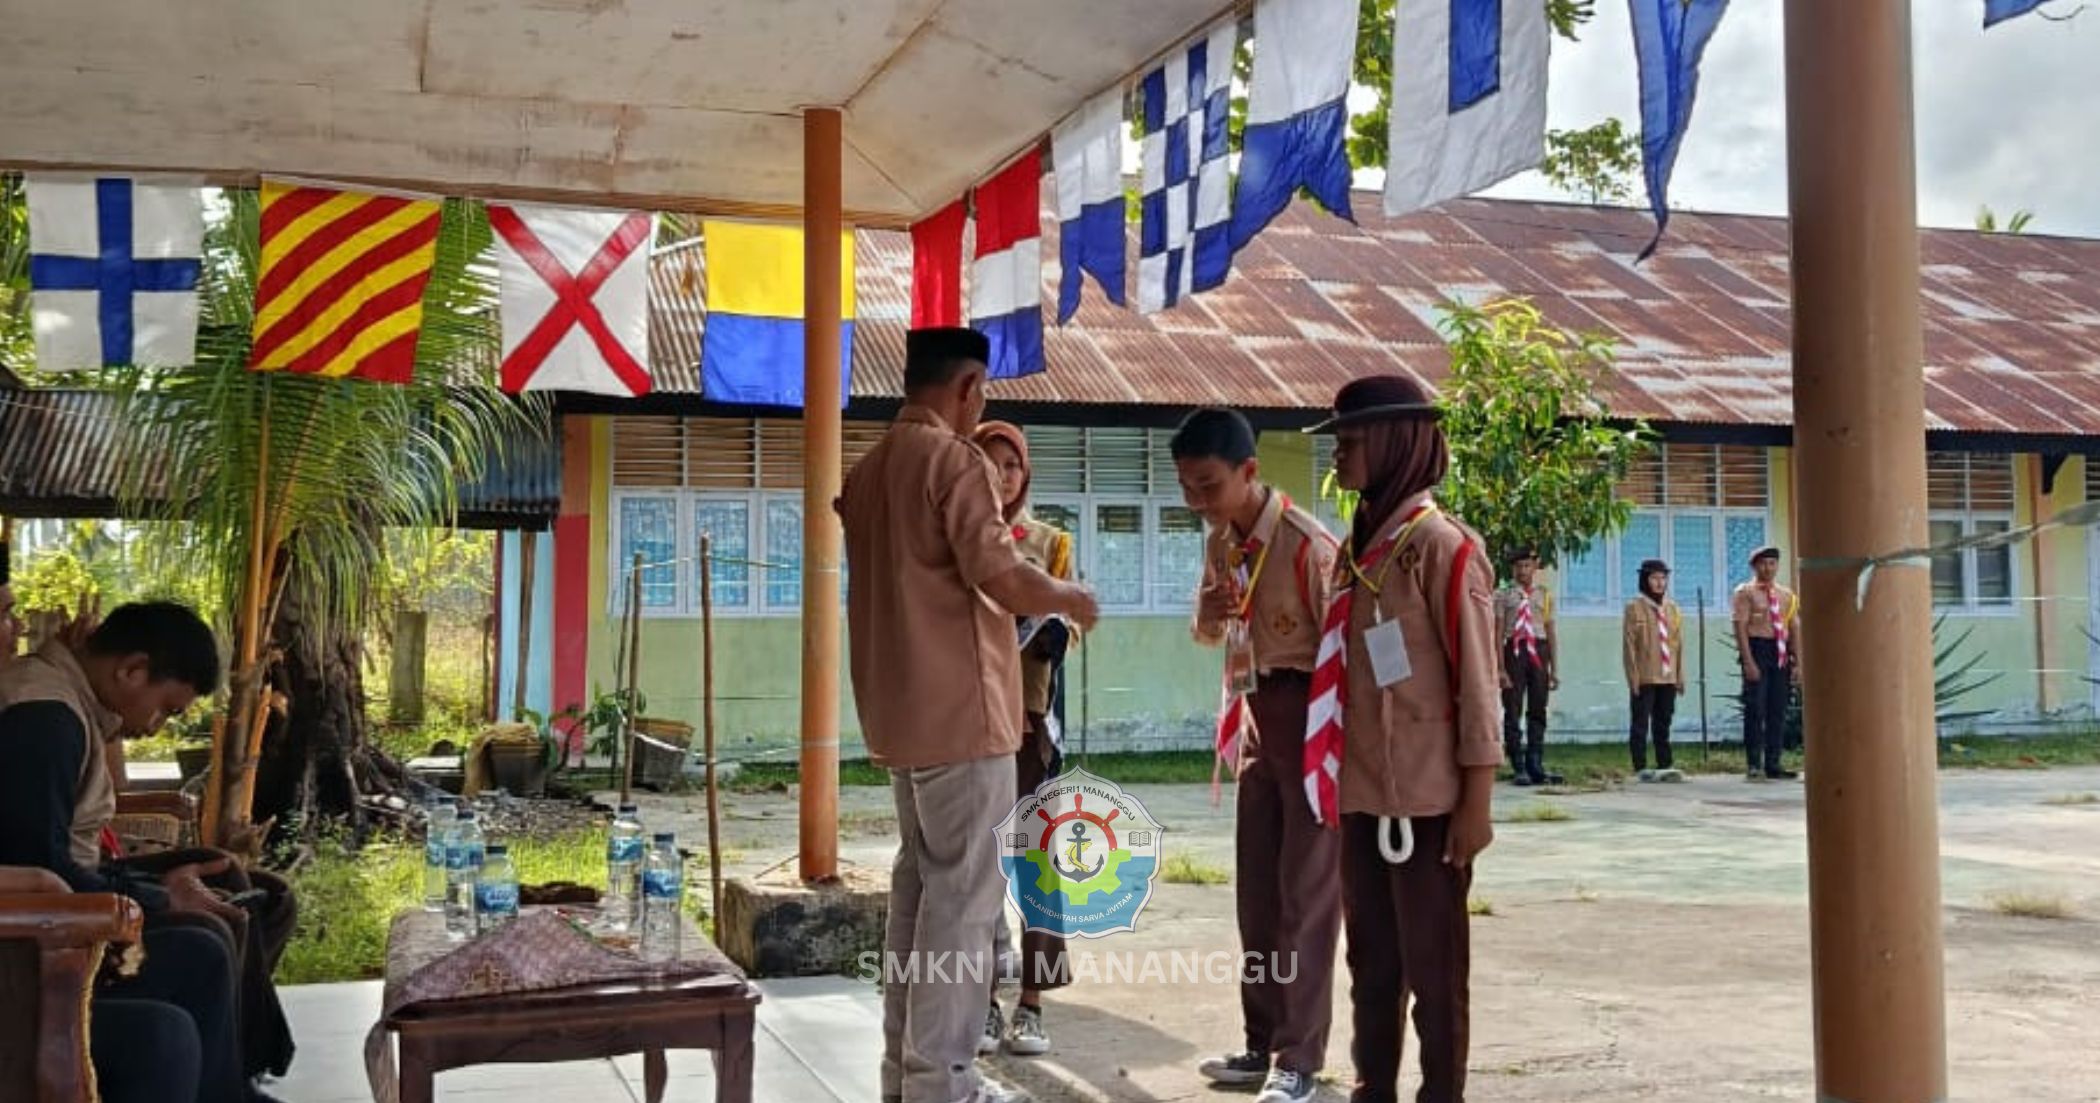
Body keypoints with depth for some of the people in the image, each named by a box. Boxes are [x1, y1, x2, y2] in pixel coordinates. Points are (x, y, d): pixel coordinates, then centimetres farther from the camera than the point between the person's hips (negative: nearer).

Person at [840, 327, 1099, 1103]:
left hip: (900, 709, 9)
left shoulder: (871, 468, 14)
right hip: (958, 709, -9)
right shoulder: (953, 459, -13)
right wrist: (1068, 598, -1)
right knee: (961, 893, -3)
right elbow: (1003, 579, -20)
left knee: (918, 881, 14)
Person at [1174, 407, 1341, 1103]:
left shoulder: (1306, 544, -20)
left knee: (1306, 891, -3)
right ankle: (1263, 1044, 21)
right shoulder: (1220, 542, 5)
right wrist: (1207, 616, -7)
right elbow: (1211, 636, 18)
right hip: (1257, 721, 8)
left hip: (1312, 723, -8)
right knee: (1256, 888, 11)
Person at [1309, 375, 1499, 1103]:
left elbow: (1477, 682, -12)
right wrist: (1334, 780, 14)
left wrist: (1476, 801, -14)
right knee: (1371, 960, 15)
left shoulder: (1442, 546, -11)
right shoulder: (1358, 547, 12)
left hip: (1427, 797, -7)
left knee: (1433, 966, 3)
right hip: (1362, 793, 8)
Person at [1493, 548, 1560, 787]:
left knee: (1538, 712, 6)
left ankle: (1535, 766, 13)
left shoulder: (1545, 593, 11)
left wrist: (1554, 669, 8)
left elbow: (1551, 631, 12)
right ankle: (1519, 768, 4)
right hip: (1514, 651, -3)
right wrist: (1501, 669, -8)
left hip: (1539, 652, 3)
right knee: (1513, 712, -2)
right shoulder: (1503, 595, 3)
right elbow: (1498, 633, 0)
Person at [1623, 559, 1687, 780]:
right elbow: (1630, 644, -5)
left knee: (1663, 723, 9)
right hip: (1644, 677, -4)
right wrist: (1633, 675, -10)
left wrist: (1680, 675, 8)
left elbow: (1679, 643, 12)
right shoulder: (1635, 608, -2)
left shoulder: (1673, 608, 11)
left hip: (1668, 677, 4)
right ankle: (1641, 768, 2)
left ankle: (1665, 765, 14)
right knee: (1641, 723, -1)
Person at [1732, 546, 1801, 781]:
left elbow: (1794, 629, 14)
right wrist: (1748, 662, -16)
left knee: (1779, 711, 5)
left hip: (1781, 654, 5)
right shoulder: (1745, 592, 0)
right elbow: (1741, 628, -7)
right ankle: (1753, 765, -2)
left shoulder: (1787, 595, 15)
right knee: (1755, 709, -6)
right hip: (1757, 650, -5)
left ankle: (1773, 764, 10)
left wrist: (1798, 662, 5)